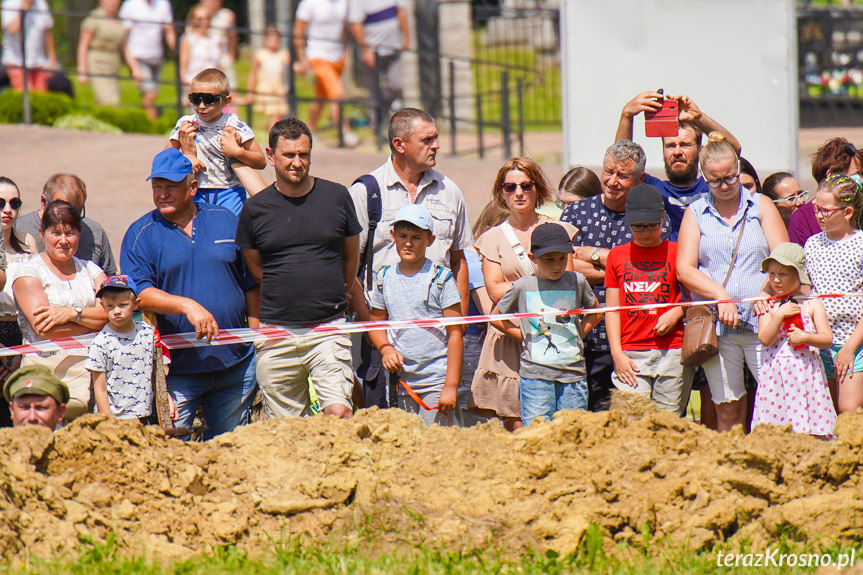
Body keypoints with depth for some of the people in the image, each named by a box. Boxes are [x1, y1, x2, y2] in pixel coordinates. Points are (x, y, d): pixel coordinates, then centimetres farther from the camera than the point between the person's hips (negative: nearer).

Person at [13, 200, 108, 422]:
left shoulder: (90, 270, 19)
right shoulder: (29, 272, 6)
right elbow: (43, 328, -7)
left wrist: (73, 313, -10)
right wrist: (95, 320, -1)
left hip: (90, 368, 3)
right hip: (46, 370, -3)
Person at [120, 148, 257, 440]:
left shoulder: (225, 221, 9)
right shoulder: (141, 234, 1)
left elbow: (251, 284, 14)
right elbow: (139, 293, -11)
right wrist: (187, 305, -24)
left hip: (236, 364, 3)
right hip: (178, 369, -3)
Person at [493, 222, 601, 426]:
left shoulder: (577, 281, 4)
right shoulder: (523, 286, -1)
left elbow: (595, 312, 22)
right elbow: (496, 317, 12)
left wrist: (579, 332, 6)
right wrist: (523, 336, 3)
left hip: (573, 373, 2)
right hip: (535, 375, -2)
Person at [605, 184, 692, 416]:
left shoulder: (676, 252, 7)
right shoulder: (617, 255, 11)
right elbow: (612, 309, 10)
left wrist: (676, 313, -7)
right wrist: (617, 354, 0)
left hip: (672, 353, 0)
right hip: (631, 355, 0)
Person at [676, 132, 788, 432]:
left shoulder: (761, 206, 11)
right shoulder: (695, 214, 11)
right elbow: (684, 270, 2)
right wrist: (721, 297, -12)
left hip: (761, 324, 0)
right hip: (715, 327, 0)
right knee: (728, 410, 0)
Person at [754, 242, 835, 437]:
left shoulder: (813, 305, 5)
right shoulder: (769, 307, 7)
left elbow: (827, 339, 0)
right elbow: (765, 339, -6)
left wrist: (804, 337, -16)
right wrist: (779, 314, -15)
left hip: (806, 373, -1)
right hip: (775, 376, 1)